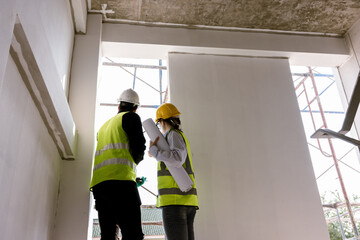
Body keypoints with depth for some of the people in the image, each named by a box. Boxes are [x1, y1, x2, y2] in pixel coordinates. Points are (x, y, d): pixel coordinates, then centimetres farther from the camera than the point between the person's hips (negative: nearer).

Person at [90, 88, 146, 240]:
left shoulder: (104, 125, 30)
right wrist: (136, 160, 19)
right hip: (120, 181, -7)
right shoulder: (131, 117, 8)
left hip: (98, 183, 7)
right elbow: (138, 148, -4)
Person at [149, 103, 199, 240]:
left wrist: (153, 150, -9)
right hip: (188, 199, 9)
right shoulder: (182, 137, 27)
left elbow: (177, 159, -20)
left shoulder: (174, 134, -1)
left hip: (175, 198, -9)